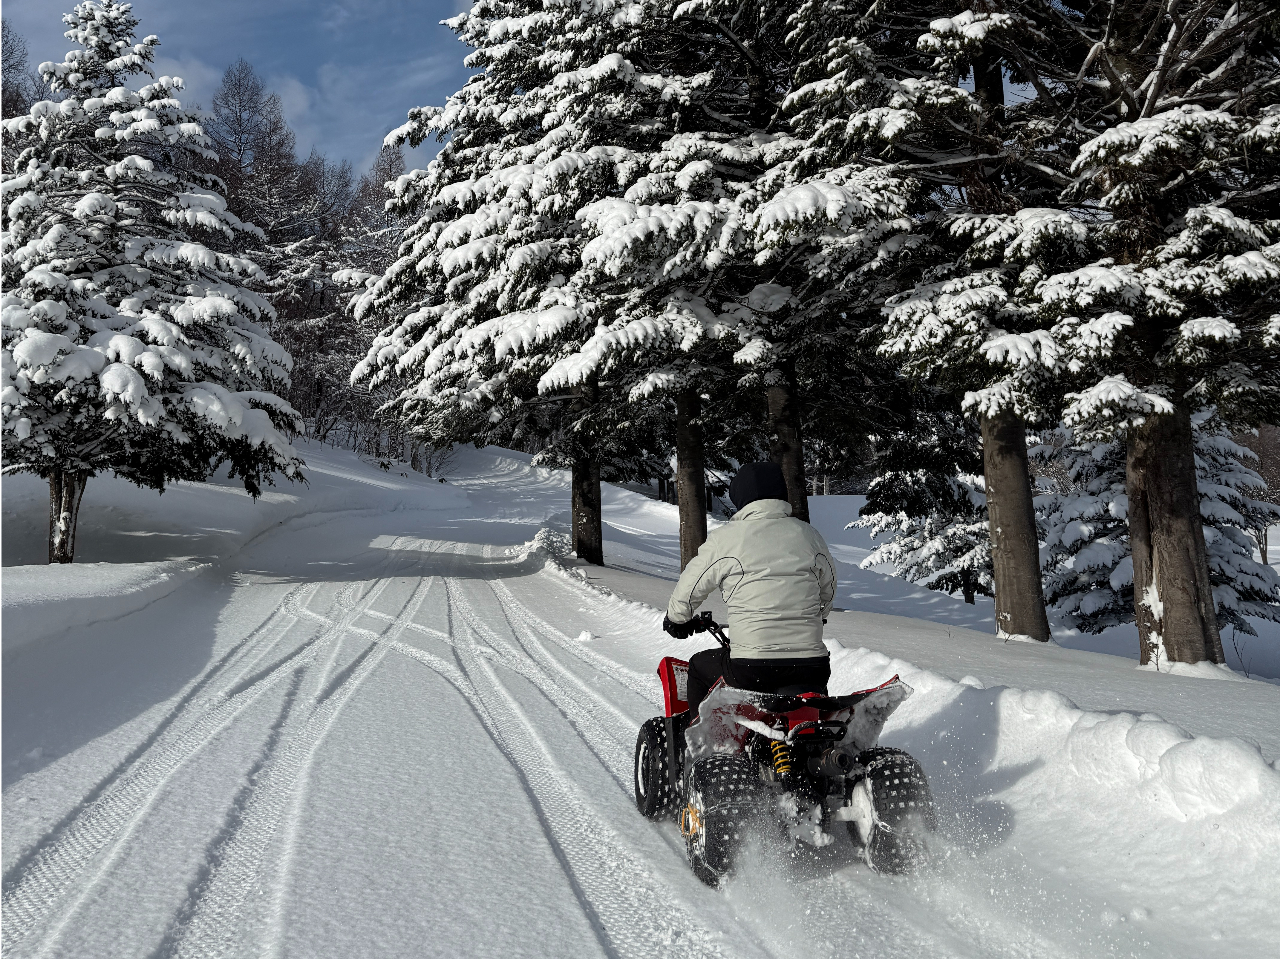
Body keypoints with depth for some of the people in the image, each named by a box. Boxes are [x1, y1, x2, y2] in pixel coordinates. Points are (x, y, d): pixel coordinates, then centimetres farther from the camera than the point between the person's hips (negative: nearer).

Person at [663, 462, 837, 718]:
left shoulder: (726, 538, -2)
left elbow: (689, 587, 9)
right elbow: (828, 592, 22)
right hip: (811, 668, 4)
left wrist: (677, 619, 30)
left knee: (700, 666, 25)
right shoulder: (810, 535, 9)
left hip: (751, 670, -3)